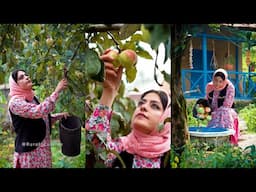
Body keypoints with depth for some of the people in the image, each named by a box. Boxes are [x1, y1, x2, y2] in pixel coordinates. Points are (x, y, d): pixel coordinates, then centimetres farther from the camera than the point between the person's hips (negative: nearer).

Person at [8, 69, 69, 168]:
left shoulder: (32, 98, 9)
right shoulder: (15, 102, -16)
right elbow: (38, 112, -31)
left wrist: (59, 115, 8)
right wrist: (57, 91, -27)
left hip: (43, 149, 8)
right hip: (29, 151, -7)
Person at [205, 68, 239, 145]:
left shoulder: (229, 87, -11)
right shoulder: (209, 86, 3)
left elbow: (227, 105, -14)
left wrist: (214, 112, -18)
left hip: (226, 116, -4)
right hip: (213, 117, 4)